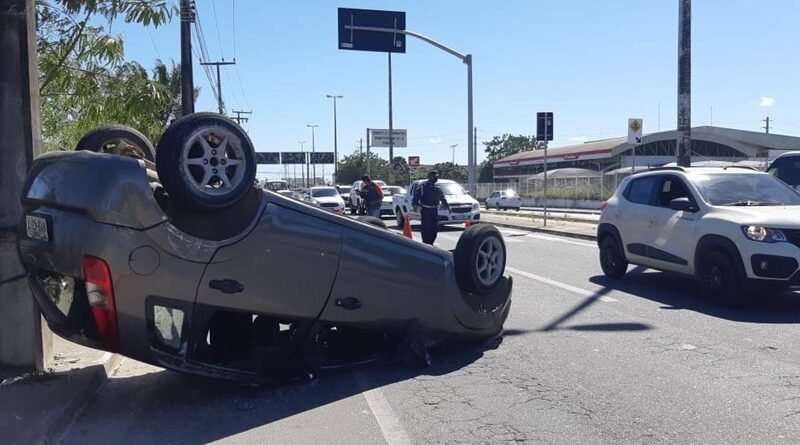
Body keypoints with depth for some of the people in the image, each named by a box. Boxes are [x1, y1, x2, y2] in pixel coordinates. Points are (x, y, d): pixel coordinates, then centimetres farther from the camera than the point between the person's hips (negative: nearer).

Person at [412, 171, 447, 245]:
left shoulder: (437, 188, 15)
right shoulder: (423, 186, -2)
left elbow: (442, 198, 27)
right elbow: (416, 196, -8)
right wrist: (415, 205, -21)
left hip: (434, 211, 6)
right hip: (425, 210, -5)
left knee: (435, 228, 4)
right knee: (426, 228, -7)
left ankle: (430, 243, 15)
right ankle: (426, 244, -2)